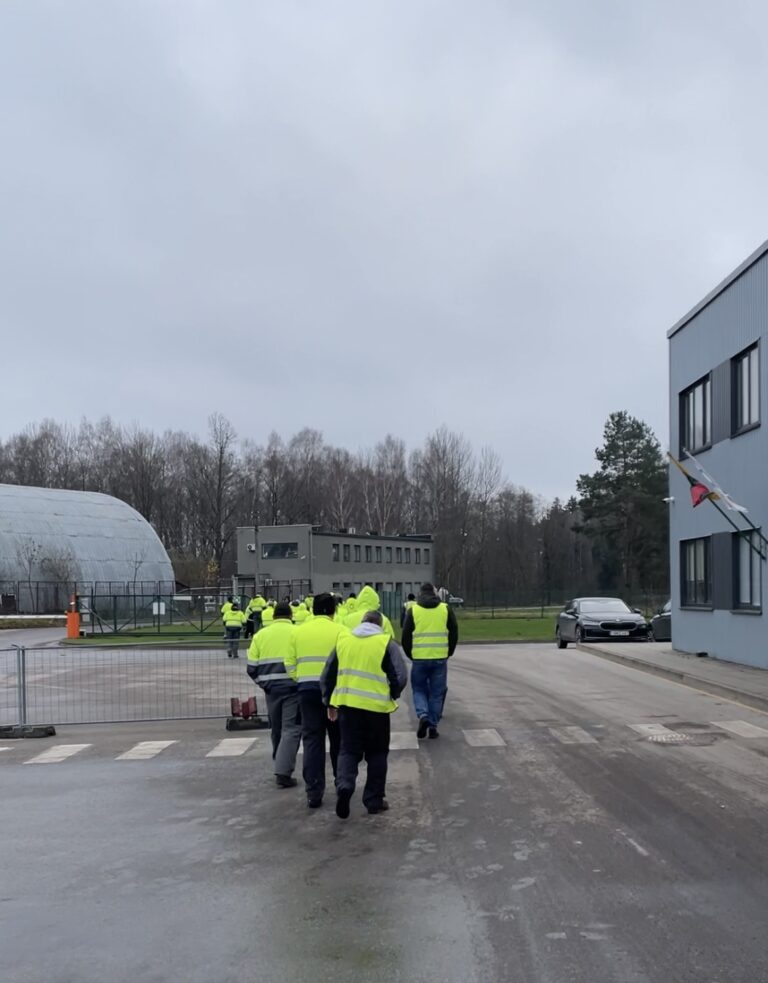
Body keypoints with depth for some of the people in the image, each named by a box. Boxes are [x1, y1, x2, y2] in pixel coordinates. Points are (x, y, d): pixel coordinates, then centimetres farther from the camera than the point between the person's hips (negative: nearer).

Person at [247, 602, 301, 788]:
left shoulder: (260, 635, 7)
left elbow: (252, 667, 5)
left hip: (271, 688, 4)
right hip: (293, 687, -4)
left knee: (277, 729, 18)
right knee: (291, 729, -1)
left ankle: (281, 768, 28)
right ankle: (283, 773, -10)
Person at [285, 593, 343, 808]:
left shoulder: (299, 631, 5)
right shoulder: (339, 631, -5)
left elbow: (290, 664, 6)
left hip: (307, 688, 2)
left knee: (312, 740, 5)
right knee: (338, 738, 15)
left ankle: (313, 792, 2)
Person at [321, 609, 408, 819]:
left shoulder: (343, 639, 7)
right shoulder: (387, 643, -3)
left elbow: (327, 675, 11)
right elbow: (400, 678, -9)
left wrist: (329, 702, 21)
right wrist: (391, 696, 10)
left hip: (347, 704, 2)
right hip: (377, 707, -2)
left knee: (348, 750, 11)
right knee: (377, 754, 13)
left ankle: (344, 786, -13)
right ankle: (374, 800, 18)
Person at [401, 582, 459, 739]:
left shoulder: (413, 610, 1)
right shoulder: (446, 609, 4)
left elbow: (405, 636, 2)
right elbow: (454, 633, 6)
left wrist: (410, 654, 15)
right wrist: (448, 653, 16)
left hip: (419, 658, -1)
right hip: (440, 658, 1)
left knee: (419, 689, 14)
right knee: (437, 692, 10)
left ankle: (423, 715, -8)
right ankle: (433, 725, 10)